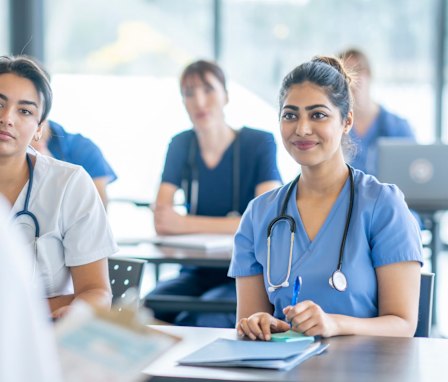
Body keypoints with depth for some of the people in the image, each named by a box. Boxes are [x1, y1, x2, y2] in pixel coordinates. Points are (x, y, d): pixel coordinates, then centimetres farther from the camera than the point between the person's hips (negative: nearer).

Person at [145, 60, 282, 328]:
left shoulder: (260, 143, -5)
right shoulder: (181, 145, 7)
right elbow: (162, 223, -2)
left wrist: (186, 224, -18)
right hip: (198, 273, 3)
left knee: (200, 320, -34)